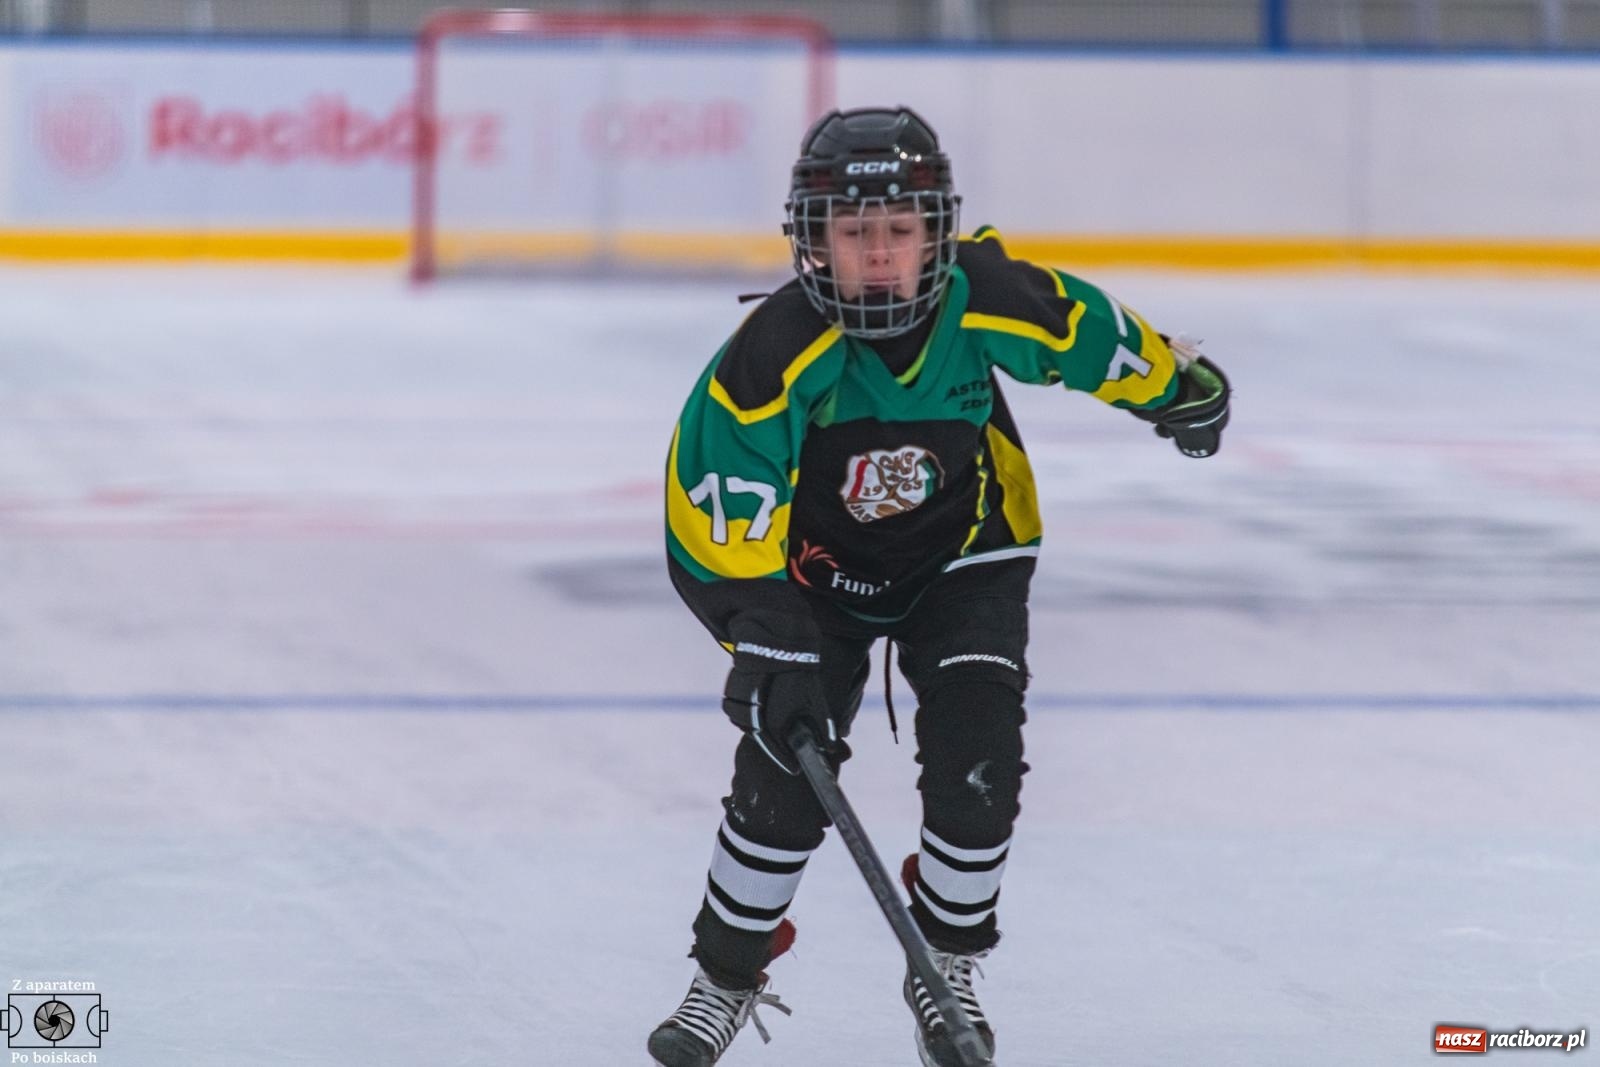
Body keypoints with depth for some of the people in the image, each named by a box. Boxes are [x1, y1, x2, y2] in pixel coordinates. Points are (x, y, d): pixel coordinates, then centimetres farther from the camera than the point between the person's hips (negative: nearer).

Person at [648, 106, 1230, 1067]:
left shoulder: (987, 302, -26)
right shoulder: (775, 355, -33)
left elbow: (1094, 337, -4)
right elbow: (717, 520, -30)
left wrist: (1183, 390, 14)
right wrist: (762, 647, -39)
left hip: (963, 553, 1)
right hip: (817, 562, -1)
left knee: (978, 761, -13)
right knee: (785, 760, -13)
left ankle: (948, 964, 12)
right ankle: (728, 976, 8)